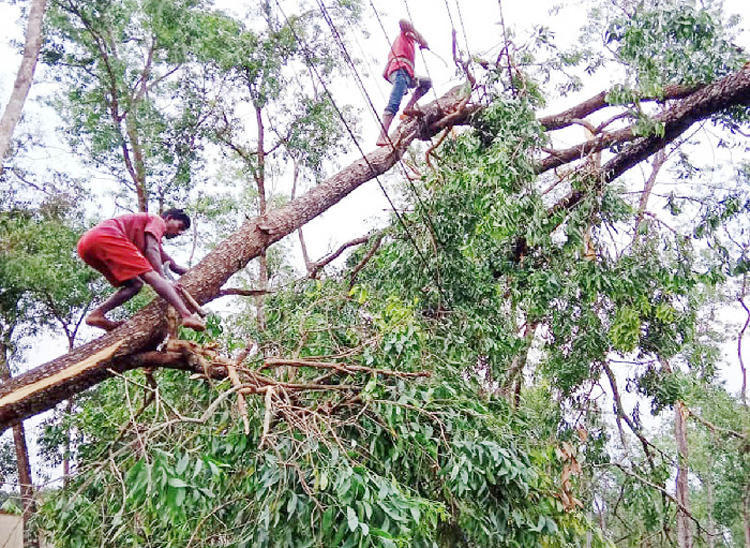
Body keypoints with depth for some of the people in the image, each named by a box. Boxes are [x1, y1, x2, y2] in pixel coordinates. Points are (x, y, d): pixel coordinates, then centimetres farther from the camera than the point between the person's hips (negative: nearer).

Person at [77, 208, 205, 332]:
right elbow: (151, 250, -7)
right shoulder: (158, 220, 11)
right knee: (150, 274, -19)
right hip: (105, 236, -10)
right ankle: (187, 316, -35)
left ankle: (97, 314, -5)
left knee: (135, 284, 14)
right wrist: (164, 281, -11)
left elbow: (174, 266, 38)